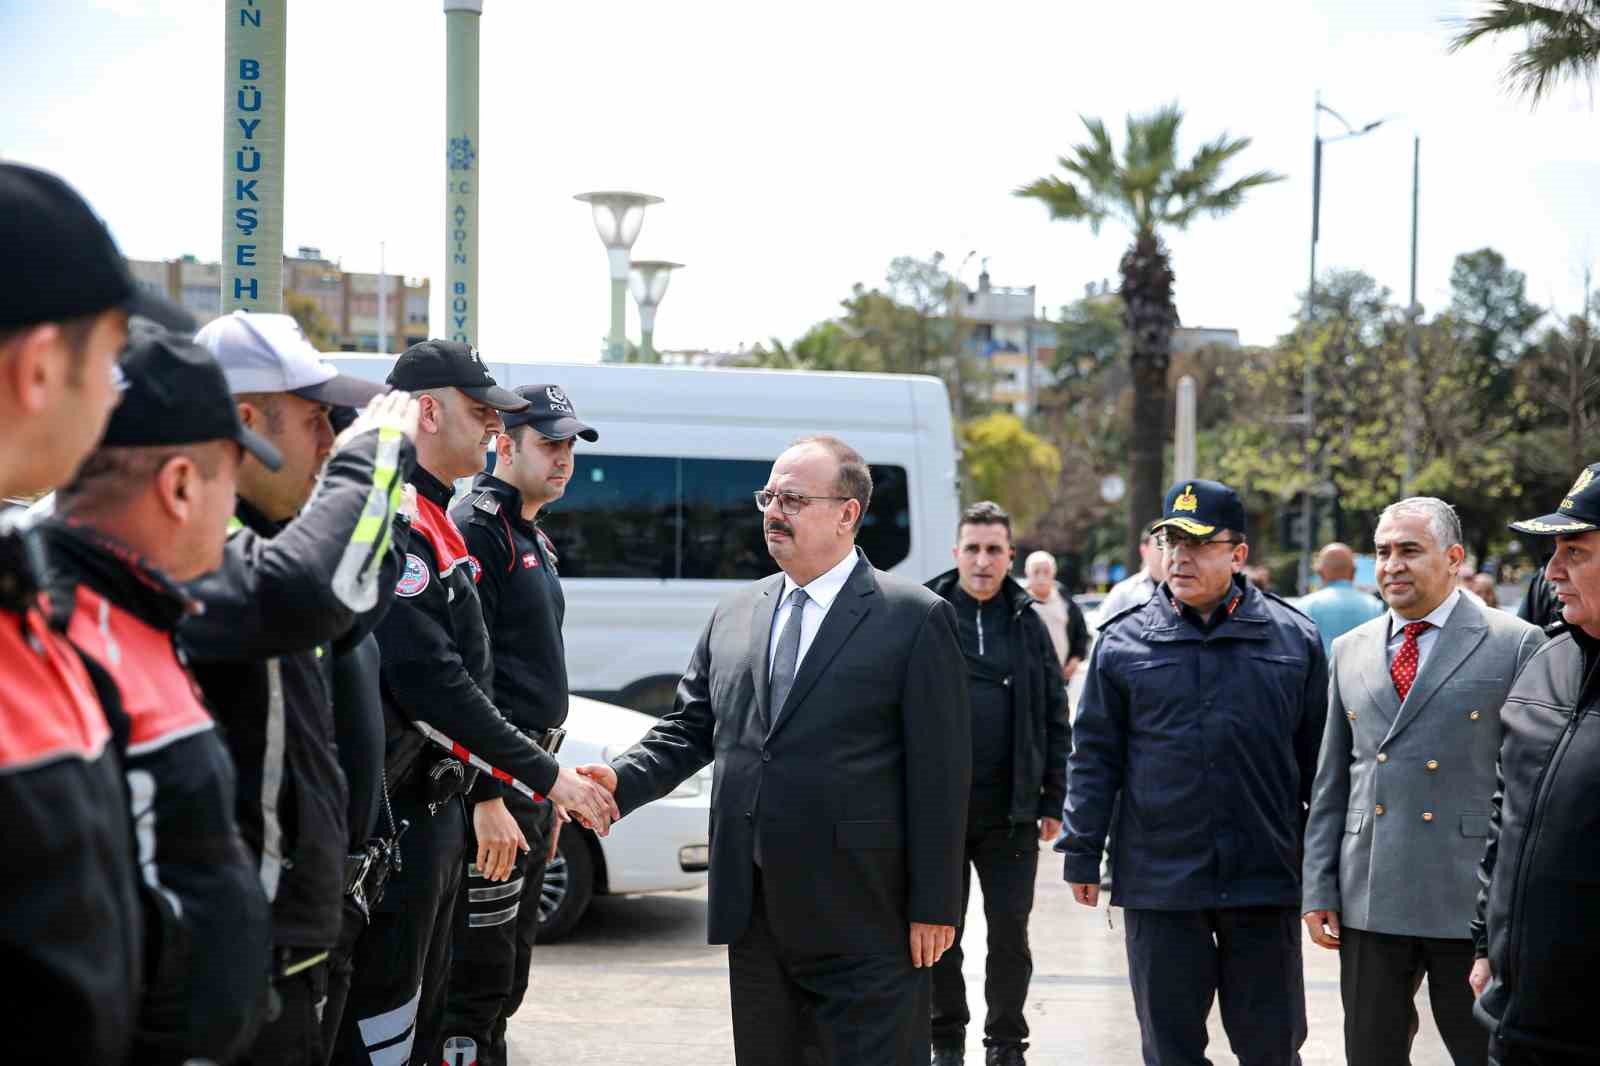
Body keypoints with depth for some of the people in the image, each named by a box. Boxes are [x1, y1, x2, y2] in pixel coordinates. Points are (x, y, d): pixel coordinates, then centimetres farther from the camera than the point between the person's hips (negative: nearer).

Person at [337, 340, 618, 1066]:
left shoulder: (435, 522, 15)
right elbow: (429, 684, -23)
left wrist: (488, 797, 21)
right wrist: (545, 776, -17)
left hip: (433, 809, 11)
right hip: (391, 817, -11)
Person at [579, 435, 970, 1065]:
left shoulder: (915, 620, -5)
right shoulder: (734, 614, 12)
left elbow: (940, 772, -7)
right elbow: (688, 729, 15)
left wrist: (934, 907, -10)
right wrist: (622, 781, -5)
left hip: (863, 924, -5)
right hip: (754, 918, 6)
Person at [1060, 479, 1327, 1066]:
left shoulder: (1294, 638, 3)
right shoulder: (1124, 642, 2)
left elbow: (1318, 757, 7)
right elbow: (1094, 756, 5)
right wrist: (1081, 853, 2)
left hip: (1266, 883, 0)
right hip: (1158, 881, 0)